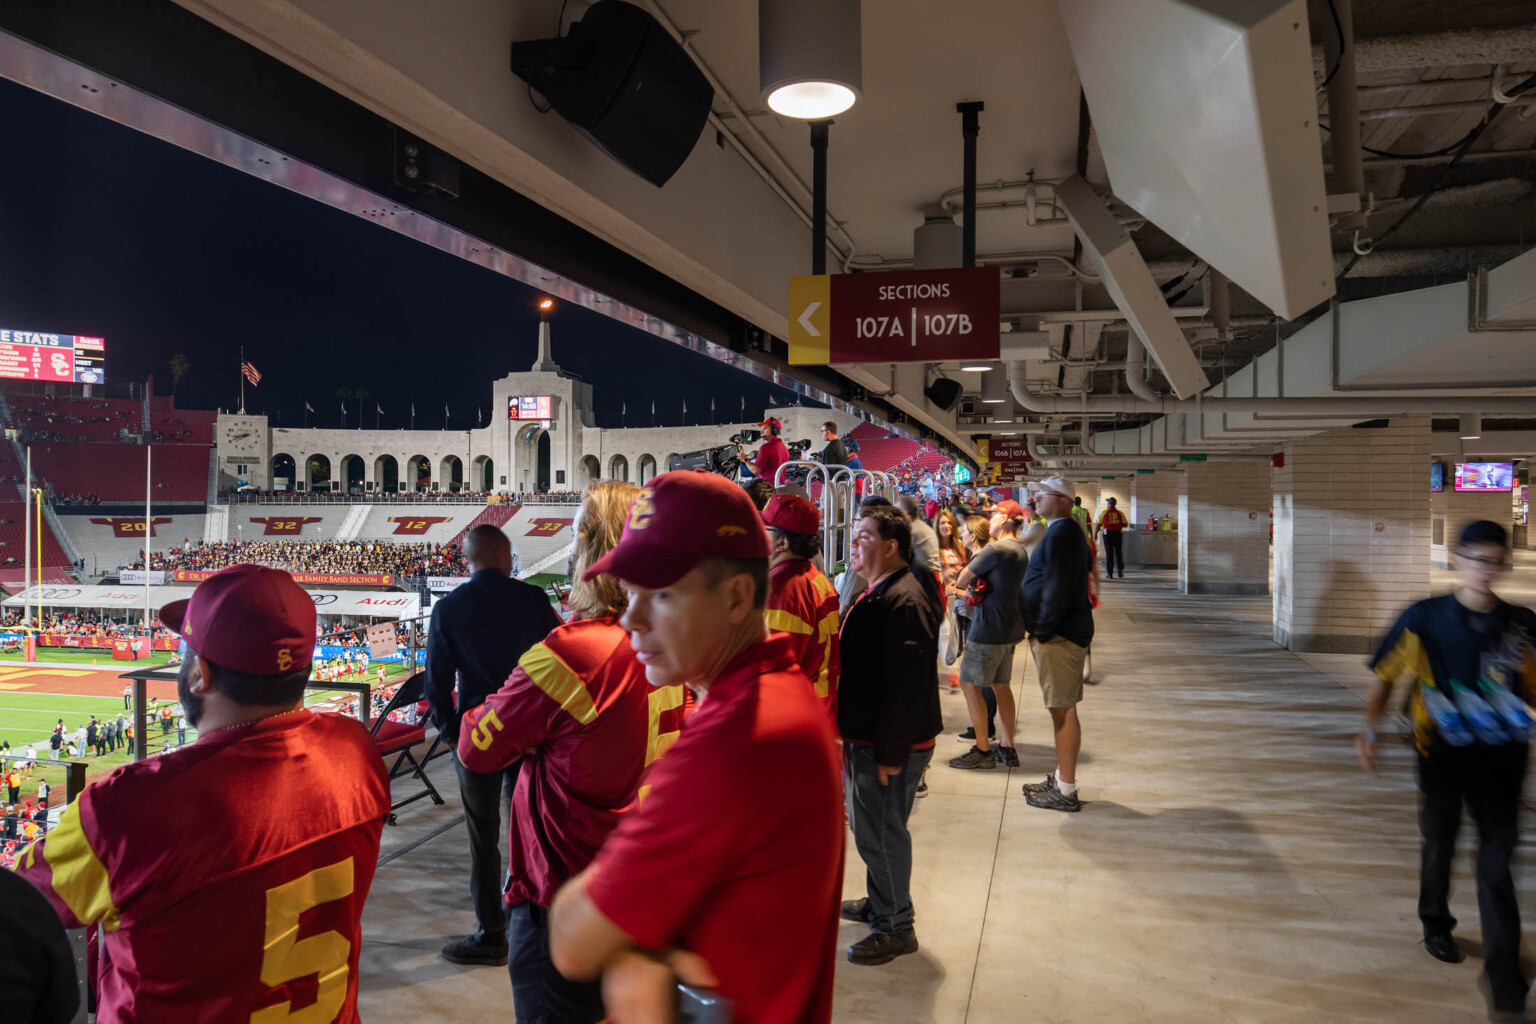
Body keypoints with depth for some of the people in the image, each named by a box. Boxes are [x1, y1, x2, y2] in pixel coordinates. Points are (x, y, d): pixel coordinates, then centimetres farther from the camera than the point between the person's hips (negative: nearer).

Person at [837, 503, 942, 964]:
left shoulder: (903, 601, -23)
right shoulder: (880, 592, 13)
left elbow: (905, 686, -27)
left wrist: (890, 753, -24)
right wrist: (851, 736, 22)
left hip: (890, 744, -10)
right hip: (866, 736, 10)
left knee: (879, 832, 2)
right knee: (868, 825, 22)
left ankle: (896, 927, 18)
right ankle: (879, 903, 39)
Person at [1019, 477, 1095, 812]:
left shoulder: (1061, 533, -16)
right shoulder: (1063, 531, 17)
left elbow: (1059, 589, -23)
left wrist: (1042, 632, -17)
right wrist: (1040, 632, 19)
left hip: (1059, 635, -11)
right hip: (1061, 632, 11)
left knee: (1062, 710, -5)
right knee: (1062, 709, 16)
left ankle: (1066, 791, 2)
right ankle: (1062, 777, 26)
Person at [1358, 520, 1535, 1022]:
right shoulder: (1424, 618, -5)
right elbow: (1386, 677, -1)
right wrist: (1369, 729, -12)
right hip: (1442, 755, 0)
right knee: (1440, 848, 18)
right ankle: (1436, 926, 44)